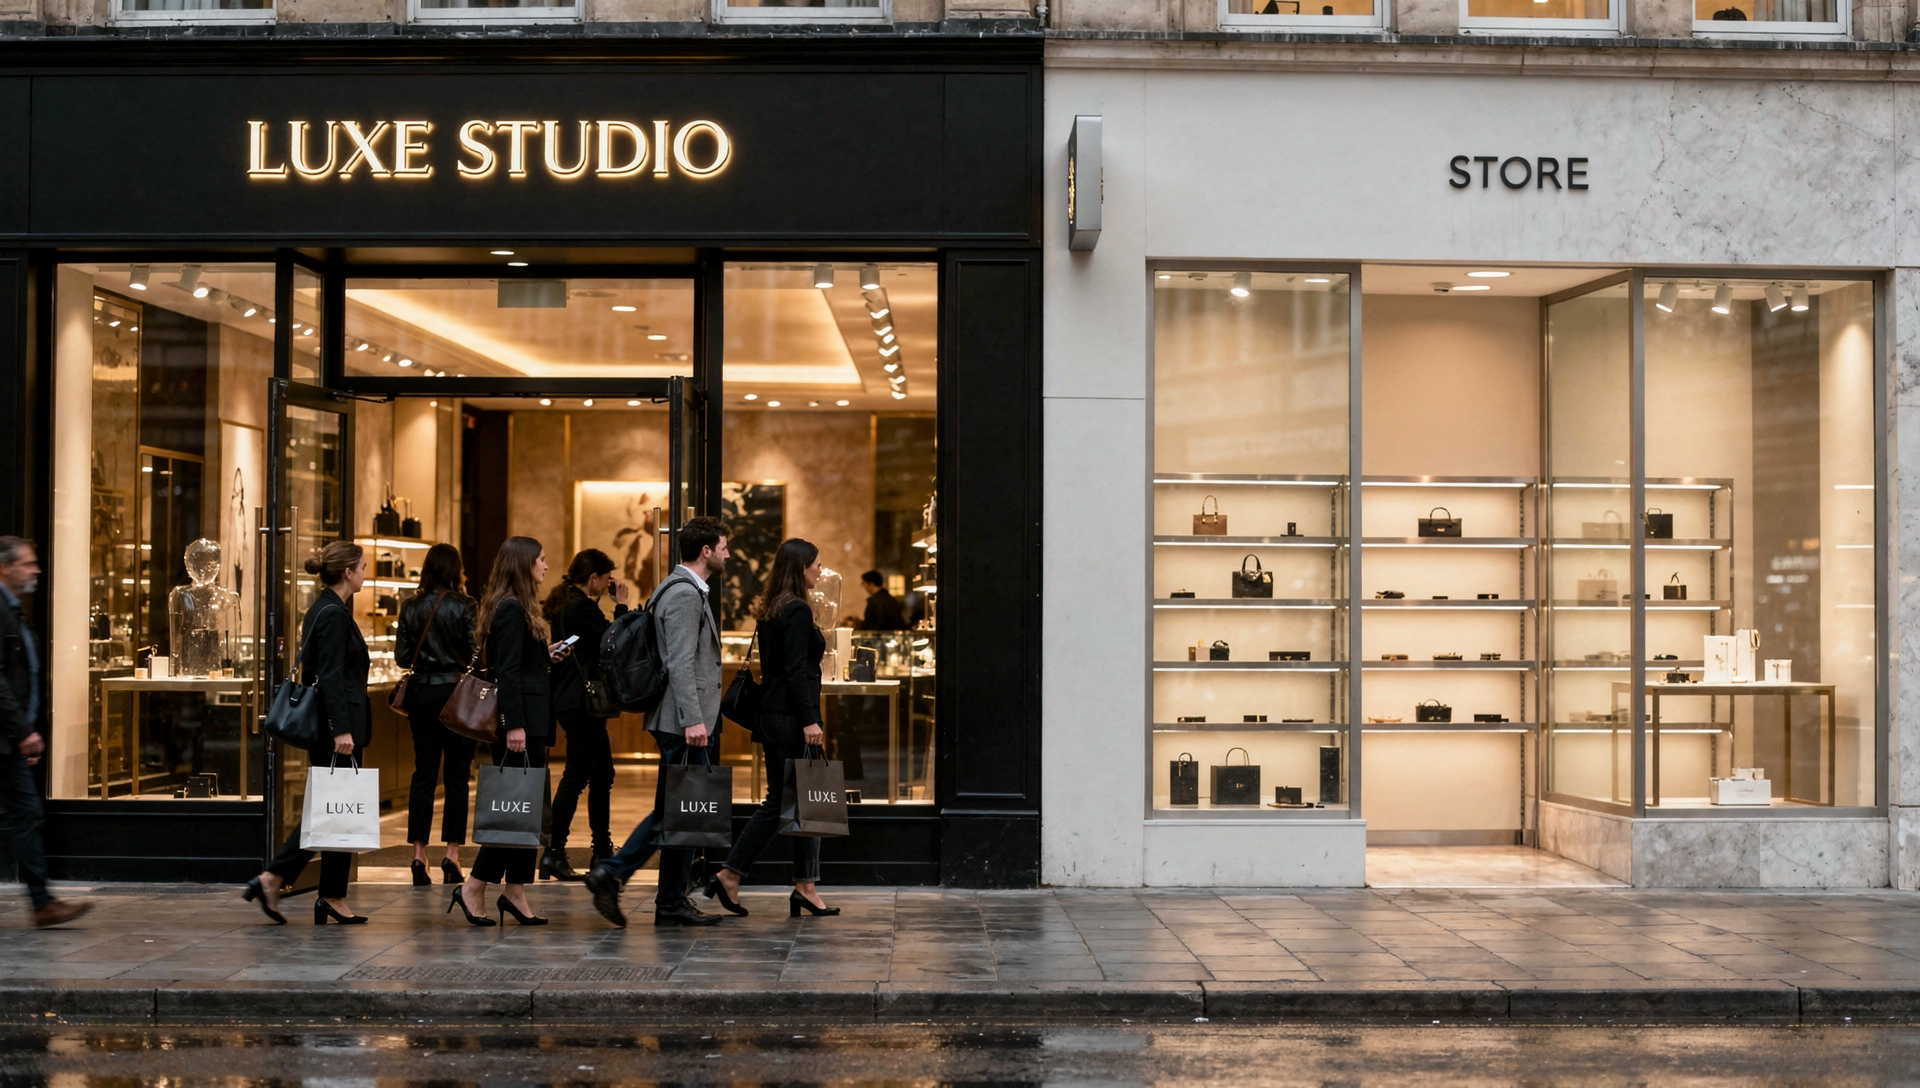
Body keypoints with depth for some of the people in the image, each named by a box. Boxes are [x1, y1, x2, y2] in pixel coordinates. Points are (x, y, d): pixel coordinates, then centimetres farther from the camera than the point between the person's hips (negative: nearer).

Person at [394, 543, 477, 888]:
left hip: (422, 692, 3)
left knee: (423, 773, 6)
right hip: (457, 692, -3)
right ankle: (451, 853, 1)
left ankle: (419, 855, 4)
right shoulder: (464, 606, -8)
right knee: (456, 775, 3)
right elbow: (475, 654, -10)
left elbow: (402, 657, 4)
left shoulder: (410, 607, 2)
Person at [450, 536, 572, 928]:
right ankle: (472, 888, -2)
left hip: (529, 722, 10)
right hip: (522, 721, -10)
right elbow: (507, 671, -19)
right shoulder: (511, 609, -13)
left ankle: (515, 892, 13)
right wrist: (514, 725, -22)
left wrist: (546, 655, 10)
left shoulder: (517, 608, 18)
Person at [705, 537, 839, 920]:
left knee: (777, 801, 12)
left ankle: (729, 876, 10)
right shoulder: (798, 610, -13)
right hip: (792, 715, -9)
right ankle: (805, 887, 6)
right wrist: (809, 719, -22)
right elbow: (796, 669, -20)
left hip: (771, 713, 9)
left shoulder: (770, 611, 15)